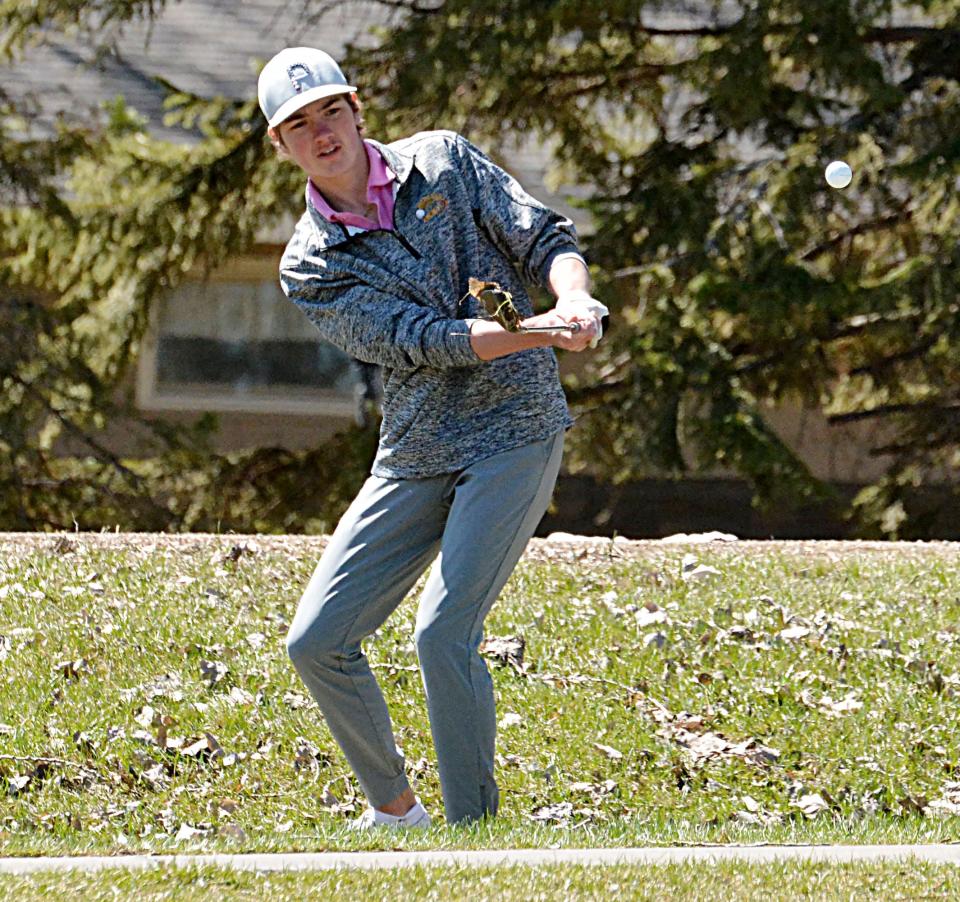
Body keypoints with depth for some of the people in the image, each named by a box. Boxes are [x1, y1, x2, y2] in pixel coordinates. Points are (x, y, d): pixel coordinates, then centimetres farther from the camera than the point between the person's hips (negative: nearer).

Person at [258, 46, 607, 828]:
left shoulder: (443, 163, 1)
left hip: (516, 433, -3)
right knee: (317, 642, -1)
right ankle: (394, 808, 17)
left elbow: (546, 239, -3)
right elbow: (419, 340, -14)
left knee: (444, 632, -19)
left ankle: (474, 830, -10)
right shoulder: (311, 269, -1)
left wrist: (574, 301, -27)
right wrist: (537, 331, -28)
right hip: (414, 460, 4)